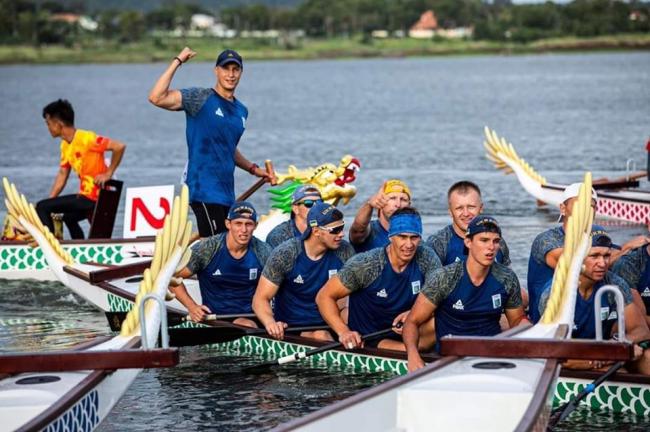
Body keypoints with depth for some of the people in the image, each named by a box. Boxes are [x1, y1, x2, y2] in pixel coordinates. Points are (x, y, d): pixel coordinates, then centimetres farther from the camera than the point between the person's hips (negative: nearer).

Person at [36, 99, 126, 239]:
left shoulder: (86, 138, -20)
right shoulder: (65, 145, 8)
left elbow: (119, 146, -25)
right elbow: (62, 175, 14)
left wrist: (108, 173, -20)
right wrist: (50, 202, 6)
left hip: (94, 197, -10)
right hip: (86, 196, 10)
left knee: (41, 208, -14)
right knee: (69, 217, 38)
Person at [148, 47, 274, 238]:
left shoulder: (241, 111, 17)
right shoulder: (201, 99, -5)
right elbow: (157, 98, -18)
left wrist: (253, 169, 21)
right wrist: (177, 62, -15)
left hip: (226, 192, 8)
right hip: (205, 190, -8)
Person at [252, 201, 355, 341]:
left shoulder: (344, 251, -2)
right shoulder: (284, 254, -10)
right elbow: (261, 299, -9)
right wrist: (270, 323, -32)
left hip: (326, 327, 3)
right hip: (287, 327, -3)